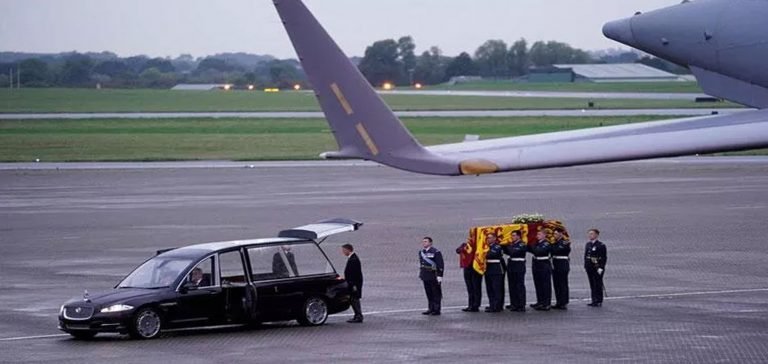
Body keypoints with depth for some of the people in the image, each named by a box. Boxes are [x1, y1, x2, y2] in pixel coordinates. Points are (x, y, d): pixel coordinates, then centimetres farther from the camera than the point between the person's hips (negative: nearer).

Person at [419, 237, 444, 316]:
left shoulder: (435, 252, -11)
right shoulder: (421, 252, 13)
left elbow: (440, 265, -13)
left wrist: (439, 276, -17)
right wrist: (421, 274, 22)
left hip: (433, 277, -7)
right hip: (425, 277, 7)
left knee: (436, 294, -1)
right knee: (429, 294, 12)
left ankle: (436, 310, 2)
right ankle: (431, 309, 19)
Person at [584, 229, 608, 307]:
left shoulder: (601, 245, -8)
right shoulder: (588, 244, 12)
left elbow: (604, 257, -11)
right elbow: (585, 255, 18)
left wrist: (601, 268, -17)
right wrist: (585, 266, 11)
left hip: (597, 268, -7)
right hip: (590, 268, 7)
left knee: (598, 284, -3)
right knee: (592, 285, 9)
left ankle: (599, 301, 2)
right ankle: (594, 300, 15)